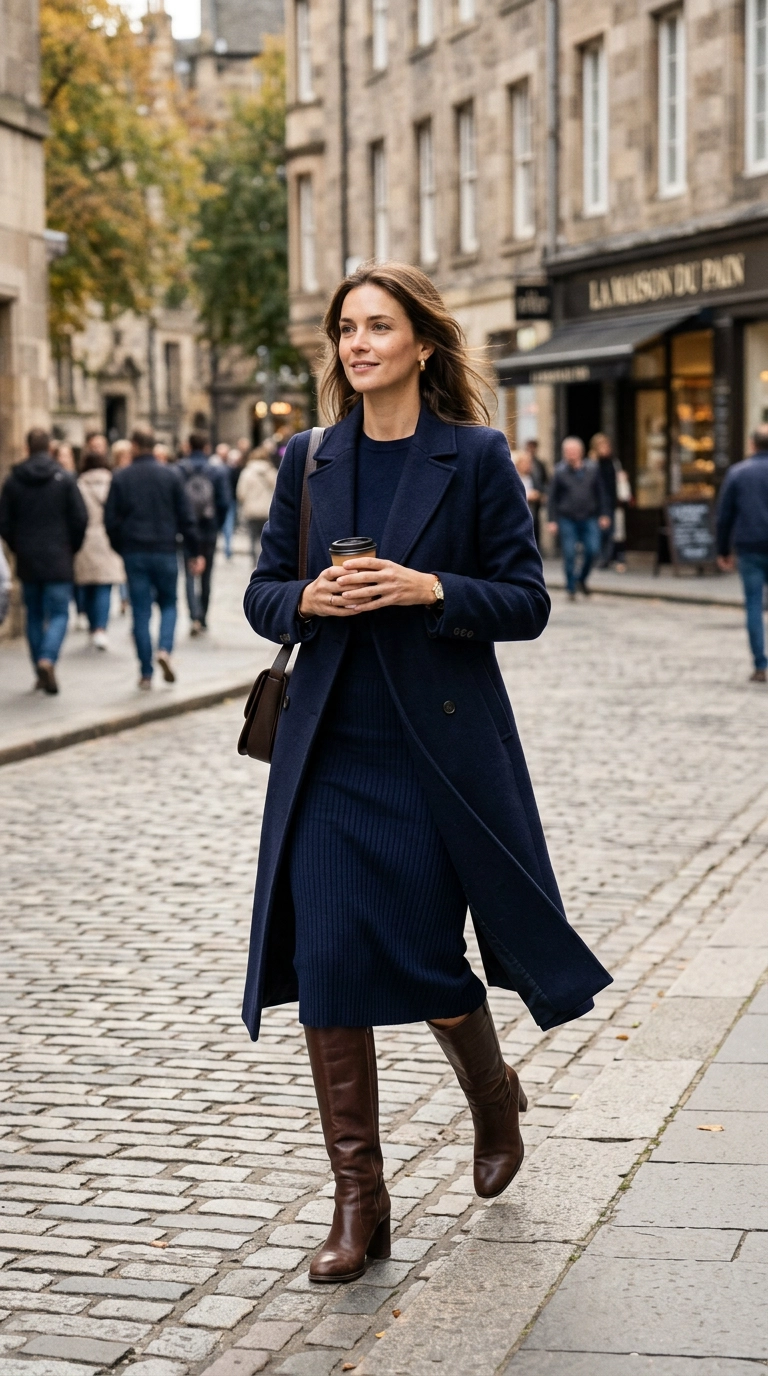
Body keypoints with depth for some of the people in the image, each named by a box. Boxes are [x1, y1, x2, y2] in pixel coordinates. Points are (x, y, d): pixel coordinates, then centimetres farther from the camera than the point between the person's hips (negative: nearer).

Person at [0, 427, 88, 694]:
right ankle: (47, 659, -23)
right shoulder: (64, 479, -6)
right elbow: (80, 519, -7)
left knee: (34, 615, 13)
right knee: (59, 614, 1)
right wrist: (72, 548, 8)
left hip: (27, 561, 3)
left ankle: (41, 672, 14)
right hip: (58, 561, -3)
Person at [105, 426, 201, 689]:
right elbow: (185, 517, -1)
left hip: (134, 553, 0)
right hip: (165, 551, 0)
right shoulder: (170, 475, 0)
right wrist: (193, 552, 5)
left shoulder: (120, 478, 0)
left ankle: (146, 673, 3)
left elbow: (111, 519, 0)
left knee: (141, 611, 4)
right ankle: (164, 649, -11)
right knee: (168, 603, 15)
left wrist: (119, 548, 14)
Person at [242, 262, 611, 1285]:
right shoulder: (308, 460, 8)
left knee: (428, 962, 2)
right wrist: (308, 599, -10)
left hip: (441, 747, -3)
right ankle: (358, 1202, 9)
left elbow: (527, 602, -3)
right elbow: (262, 594, 11)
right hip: (330, 749, 3)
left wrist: (428, 590, -18)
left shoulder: (477, 457, -3)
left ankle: (495, 1098, 37)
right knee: (328, 964, -2)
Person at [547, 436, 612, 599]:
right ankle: (571, 589, 8)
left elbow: (600, 493, 11)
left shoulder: (592, 468, 4)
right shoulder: (560, 471, -1)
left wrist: (603, 515, 8)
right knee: (569, 555, -3)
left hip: (589, 518, 2)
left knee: (592, 550, -5)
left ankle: (582, 578, 22)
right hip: (567, 520, -2)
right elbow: (553, 497, 2)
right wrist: (552, 520, -2)